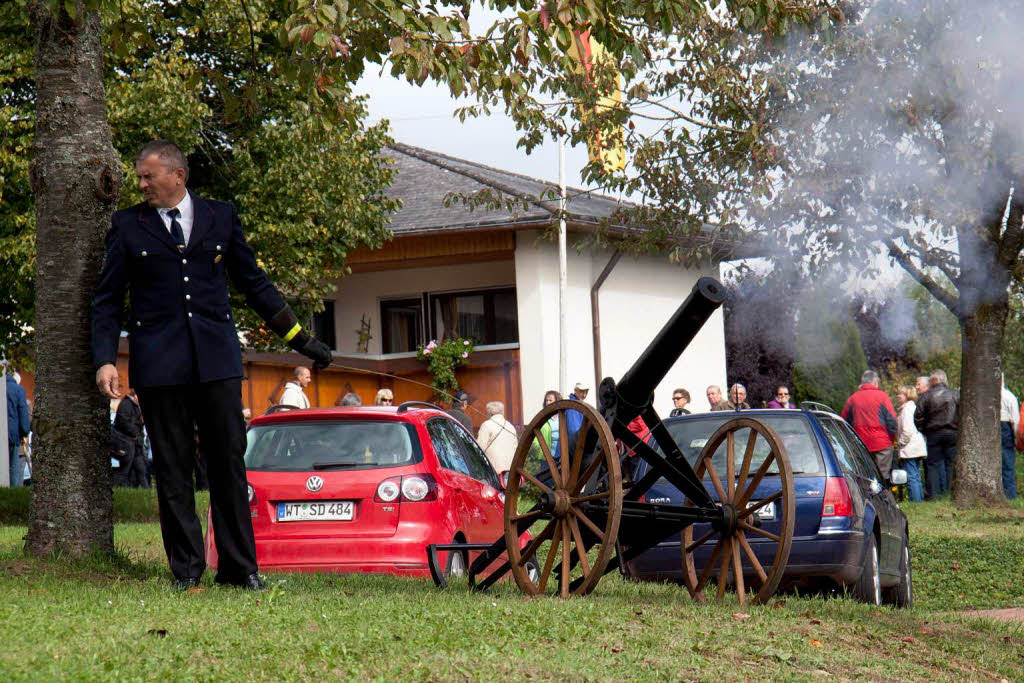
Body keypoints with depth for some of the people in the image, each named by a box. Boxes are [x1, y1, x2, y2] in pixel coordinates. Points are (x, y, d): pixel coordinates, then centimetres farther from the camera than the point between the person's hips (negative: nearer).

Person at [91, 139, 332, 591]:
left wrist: (299, 338, 17)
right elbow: (107, 300, 8)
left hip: (217, 358, 1)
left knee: (229, 462, 0)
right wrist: (105, 360, -4)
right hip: (158, 363, -1)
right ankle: (185, 570, 8)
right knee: (172, 469, 1)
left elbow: (253, 283, 18)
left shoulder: (221, 218, 10)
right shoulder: (127, 226, 7)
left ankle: (239, 568, 6)